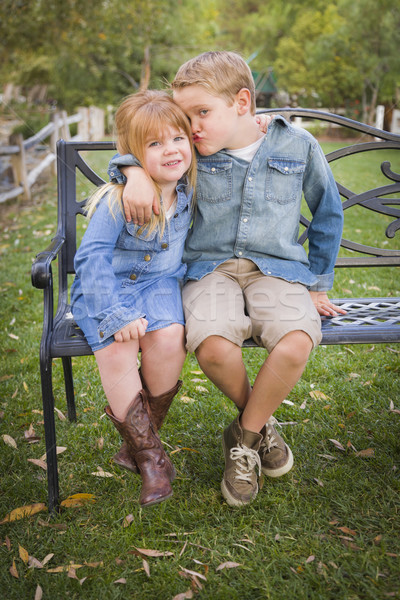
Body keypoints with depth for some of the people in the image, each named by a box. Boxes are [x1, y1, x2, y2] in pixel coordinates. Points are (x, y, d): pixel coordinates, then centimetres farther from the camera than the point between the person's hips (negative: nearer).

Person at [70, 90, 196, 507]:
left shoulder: (187, 187, -1)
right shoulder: (118, 199, -18)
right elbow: (92, 256, -20)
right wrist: (115, 315, -28)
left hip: (159, 285, 3)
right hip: (106, 288, -3)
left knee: (168, 336, -29)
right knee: (116, 351, -31)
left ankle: (138, 439, -7)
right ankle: (150, 456, -12)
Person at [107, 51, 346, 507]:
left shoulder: (298, 146, 3)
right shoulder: (194, 151, 5)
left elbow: (328, 214, 15)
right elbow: (137, 146, 18)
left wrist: (317, 284, 14)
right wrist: (134, 171, -8)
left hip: (277, 268, 0)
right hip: (211, 268, 1)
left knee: (295, 345, -32)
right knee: (212, 346, -32)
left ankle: (244, 435, -3)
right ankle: (260, 421, 3)